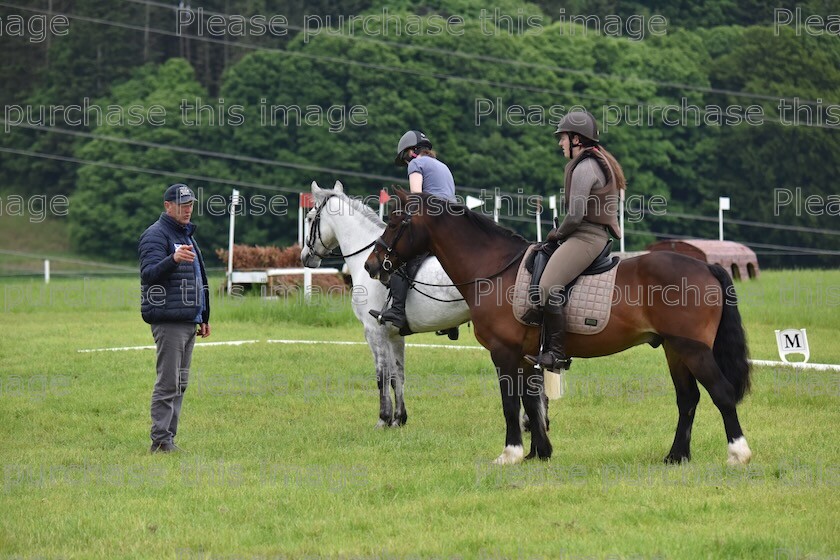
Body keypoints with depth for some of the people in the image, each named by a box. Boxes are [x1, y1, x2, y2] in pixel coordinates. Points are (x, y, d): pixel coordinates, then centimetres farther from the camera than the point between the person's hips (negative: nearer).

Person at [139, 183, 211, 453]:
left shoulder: (187, 235, 21)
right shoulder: (156, 235, -8)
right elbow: (148, 274, -22)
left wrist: (203, 317, 26)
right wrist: (173, 260, -39)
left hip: (189, 320, 9)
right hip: (168, 321, -9)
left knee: (180, 383, 11)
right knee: (168, 382, -11)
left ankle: (169, 438, 15)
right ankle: (160, 441, -11)